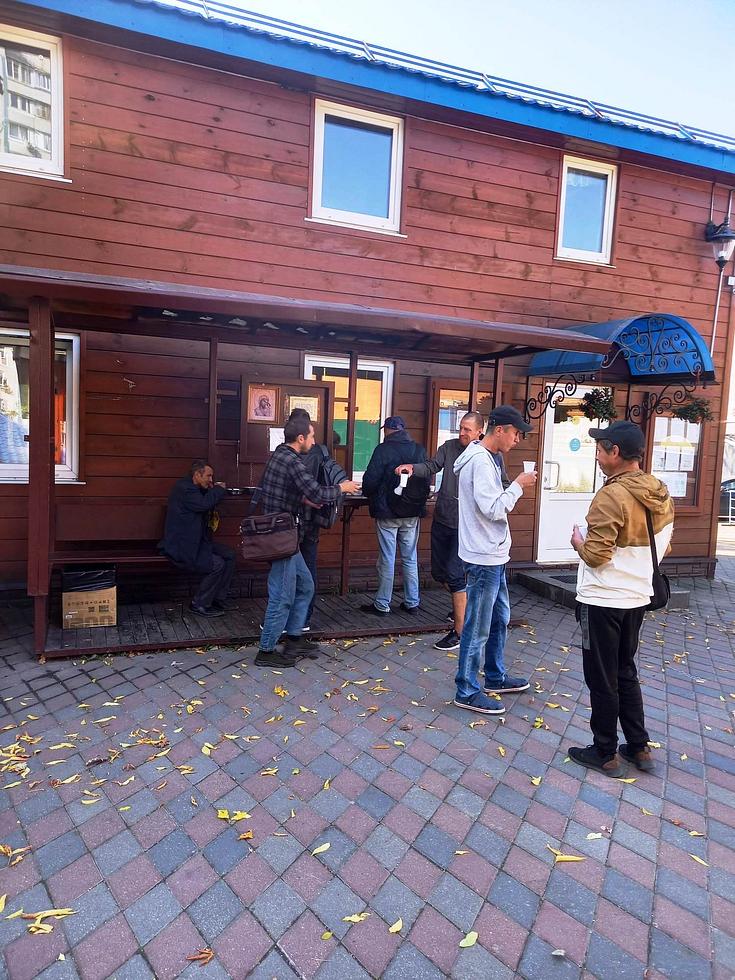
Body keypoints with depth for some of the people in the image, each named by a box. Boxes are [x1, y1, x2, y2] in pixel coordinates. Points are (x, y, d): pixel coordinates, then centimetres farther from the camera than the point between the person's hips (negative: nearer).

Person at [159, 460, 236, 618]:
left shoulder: (192, 488, 15)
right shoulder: (183, 488, -17)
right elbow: (204, 503, -29)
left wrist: (213, 491, 1)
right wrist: (219, 489, -13)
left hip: (195, 542, 11)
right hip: (180, 548, -10)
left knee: (229, 555, 3)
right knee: (217, 564, -22)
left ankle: (218, 598, 11)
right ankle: (199, 604, -6)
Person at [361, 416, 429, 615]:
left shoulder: (383, 449, -10)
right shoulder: (420, 450, 3)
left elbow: (370, 480, -11)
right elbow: (427, 480, 6)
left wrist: (370, 496, 10)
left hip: (387, 512, -4)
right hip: (412, 513, 4)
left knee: (387, 559, 2)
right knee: (410, 558, 13)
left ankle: (382, 604, 10)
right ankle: (412, 603, 19)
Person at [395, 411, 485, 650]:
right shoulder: (449, 447, 3)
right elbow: (431, 466, -6)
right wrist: (412, 467, -26)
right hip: (441, 520, 5)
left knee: (455, 574, -7)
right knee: (439, 572, 15)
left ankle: (459, 632, 6)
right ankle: (463, 602, 42)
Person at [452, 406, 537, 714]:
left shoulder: (485, 458, 13)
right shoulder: (481, 461, -19)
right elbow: (494, 509, -23)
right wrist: (518, 485, -14)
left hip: (493, 555, 11)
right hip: (484, 557, -11)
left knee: (499, 618, 21)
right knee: (478, 627, -1)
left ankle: (495, 677, 36)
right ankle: (467, 691, 11)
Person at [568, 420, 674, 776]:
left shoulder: (611, 496, -23)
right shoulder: (661, 495, 4)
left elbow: (595, 556, -23)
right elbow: (662, 546, 13)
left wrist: (578, 542, -4)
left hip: (603, 601, -8)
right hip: (637, 597, 8)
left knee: (602, 679, 6)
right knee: (625, 672, 22)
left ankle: (605, 754, 20)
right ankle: (639, 748, 30)